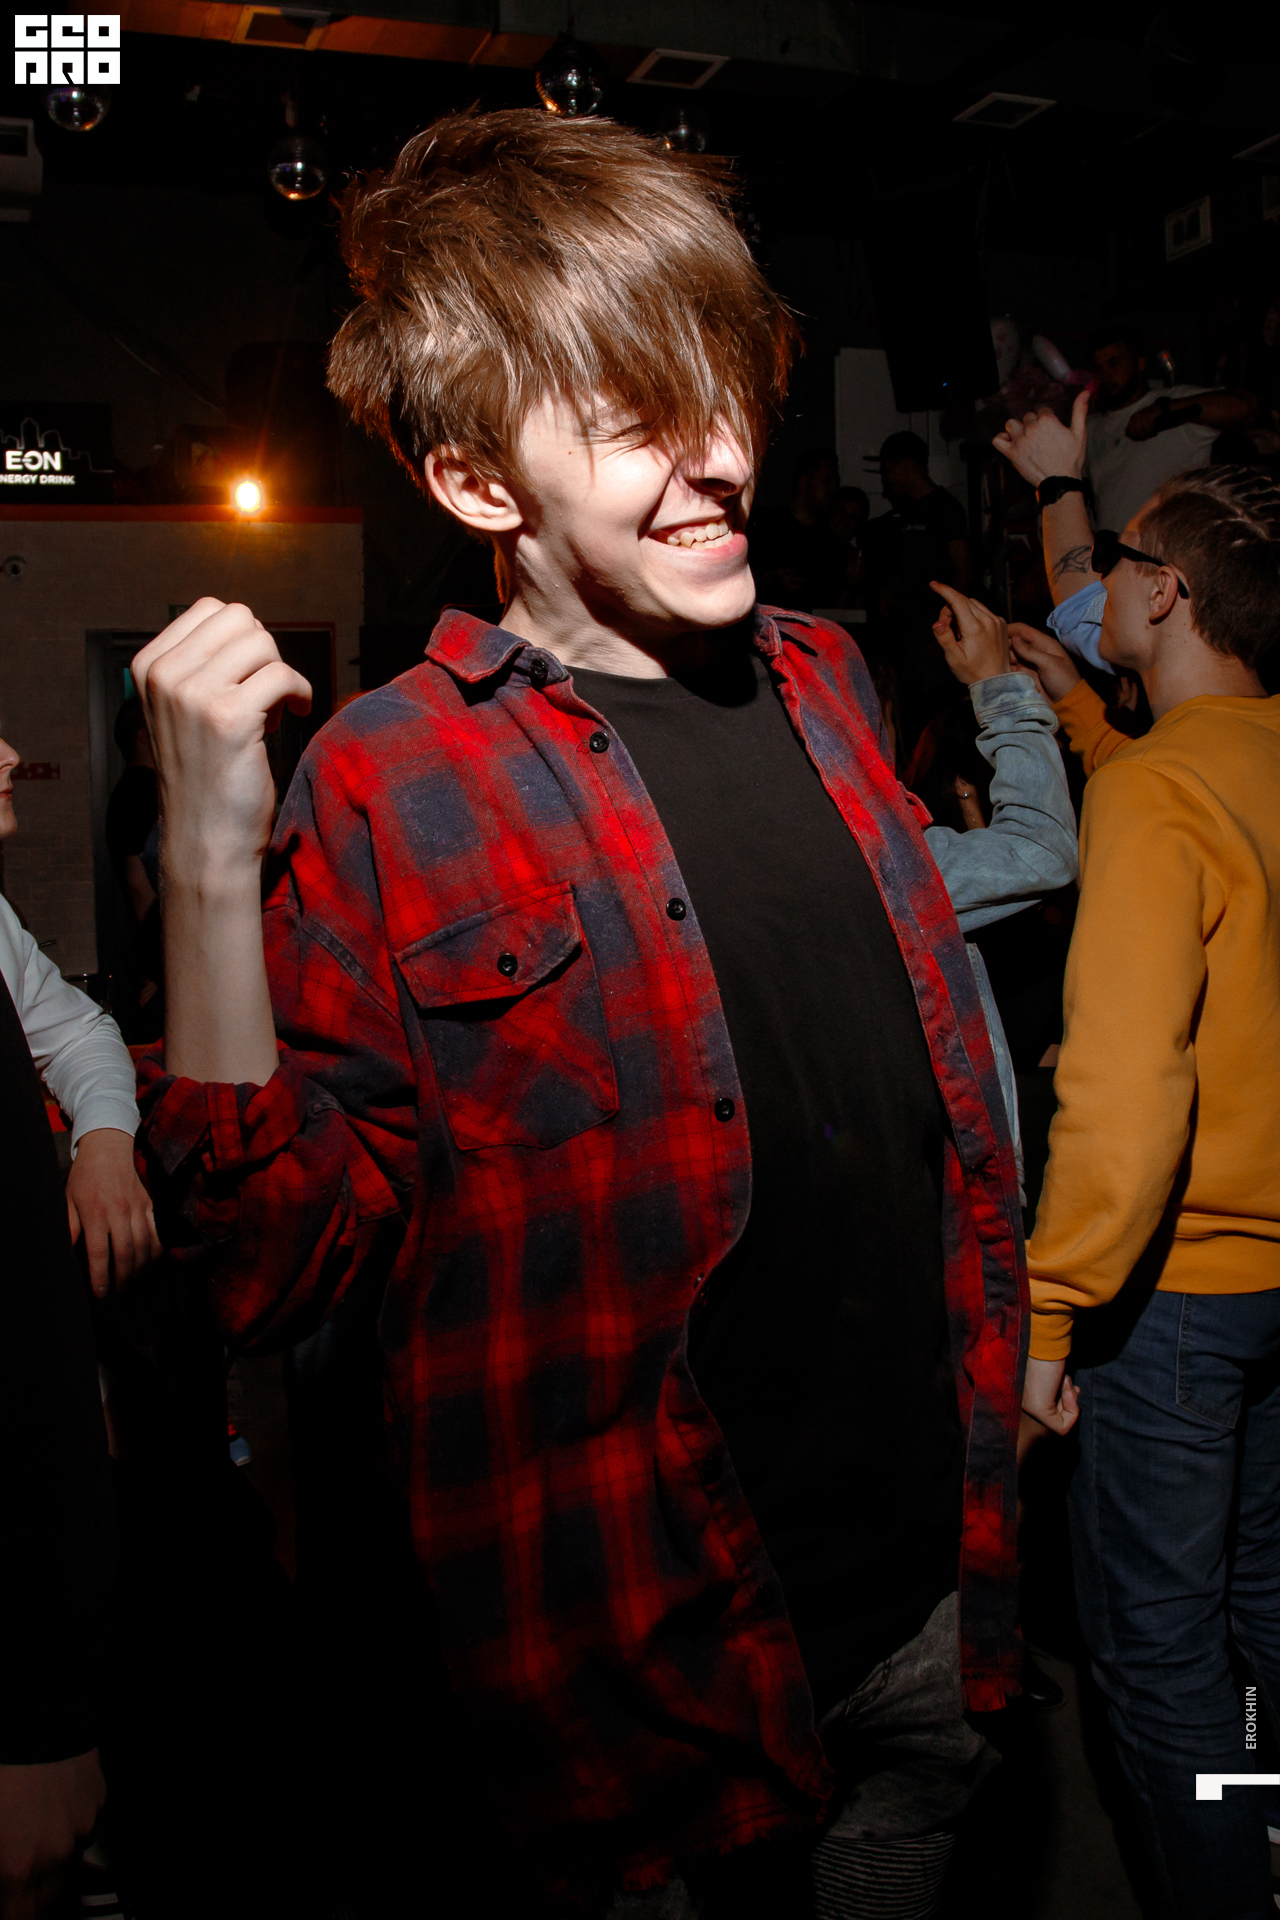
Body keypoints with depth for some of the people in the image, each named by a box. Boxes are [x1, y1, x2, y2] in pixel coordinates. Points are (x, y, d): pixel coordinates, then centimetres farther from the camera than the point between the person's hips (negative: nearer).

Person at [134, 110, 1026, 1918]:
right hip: (657, 1658, -5)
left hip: (928, 1576, 6)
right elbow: (279, 1261, -17)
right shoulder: (389, 783, -15)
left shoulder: (819, 678, 2)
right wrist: (213, 868, -28)